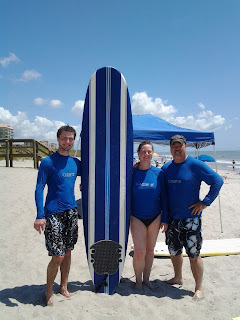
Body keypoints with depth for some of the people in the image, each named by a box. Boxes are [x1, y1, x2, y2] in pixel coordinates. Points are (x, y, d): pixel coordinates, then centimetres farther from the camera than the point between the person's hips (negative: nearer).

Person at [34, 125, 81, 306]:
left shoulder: (75, 163, 8)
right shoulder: (48, 162, -8)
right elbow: (39, 189, -10)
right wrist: (40, 216, -18)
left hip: (71, 213, 5)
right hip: (53, 214, -5)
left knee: (67, 252, 13)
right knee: (58, 256, -5)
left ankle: (64, 287, 31)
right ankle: (49, 290, 19)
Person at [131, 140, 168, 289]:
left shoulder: (158, 173, -4)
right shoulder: (132, 172, -6)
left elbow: (163, 196, 1)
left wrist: (165, 219, 0)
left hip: (155, 217, 2)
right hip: (137, 218, -1)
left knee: (150, 250, 13)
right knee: (139, 252, -3)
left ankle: (146, 279, 33)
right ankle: (138, 280, 22)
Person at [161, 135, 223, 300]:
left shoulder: (195, 165, -9)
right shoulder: (166, 168, 7)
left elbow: (218, 181, -10)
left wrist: (205, 202, -12)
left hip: (191, 218, -5)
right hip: (171, 218, 5)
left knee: (194, 255, 2)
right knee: (174, 252, 18)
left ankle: (199, 288, 19)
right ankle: (178, 277, 41)